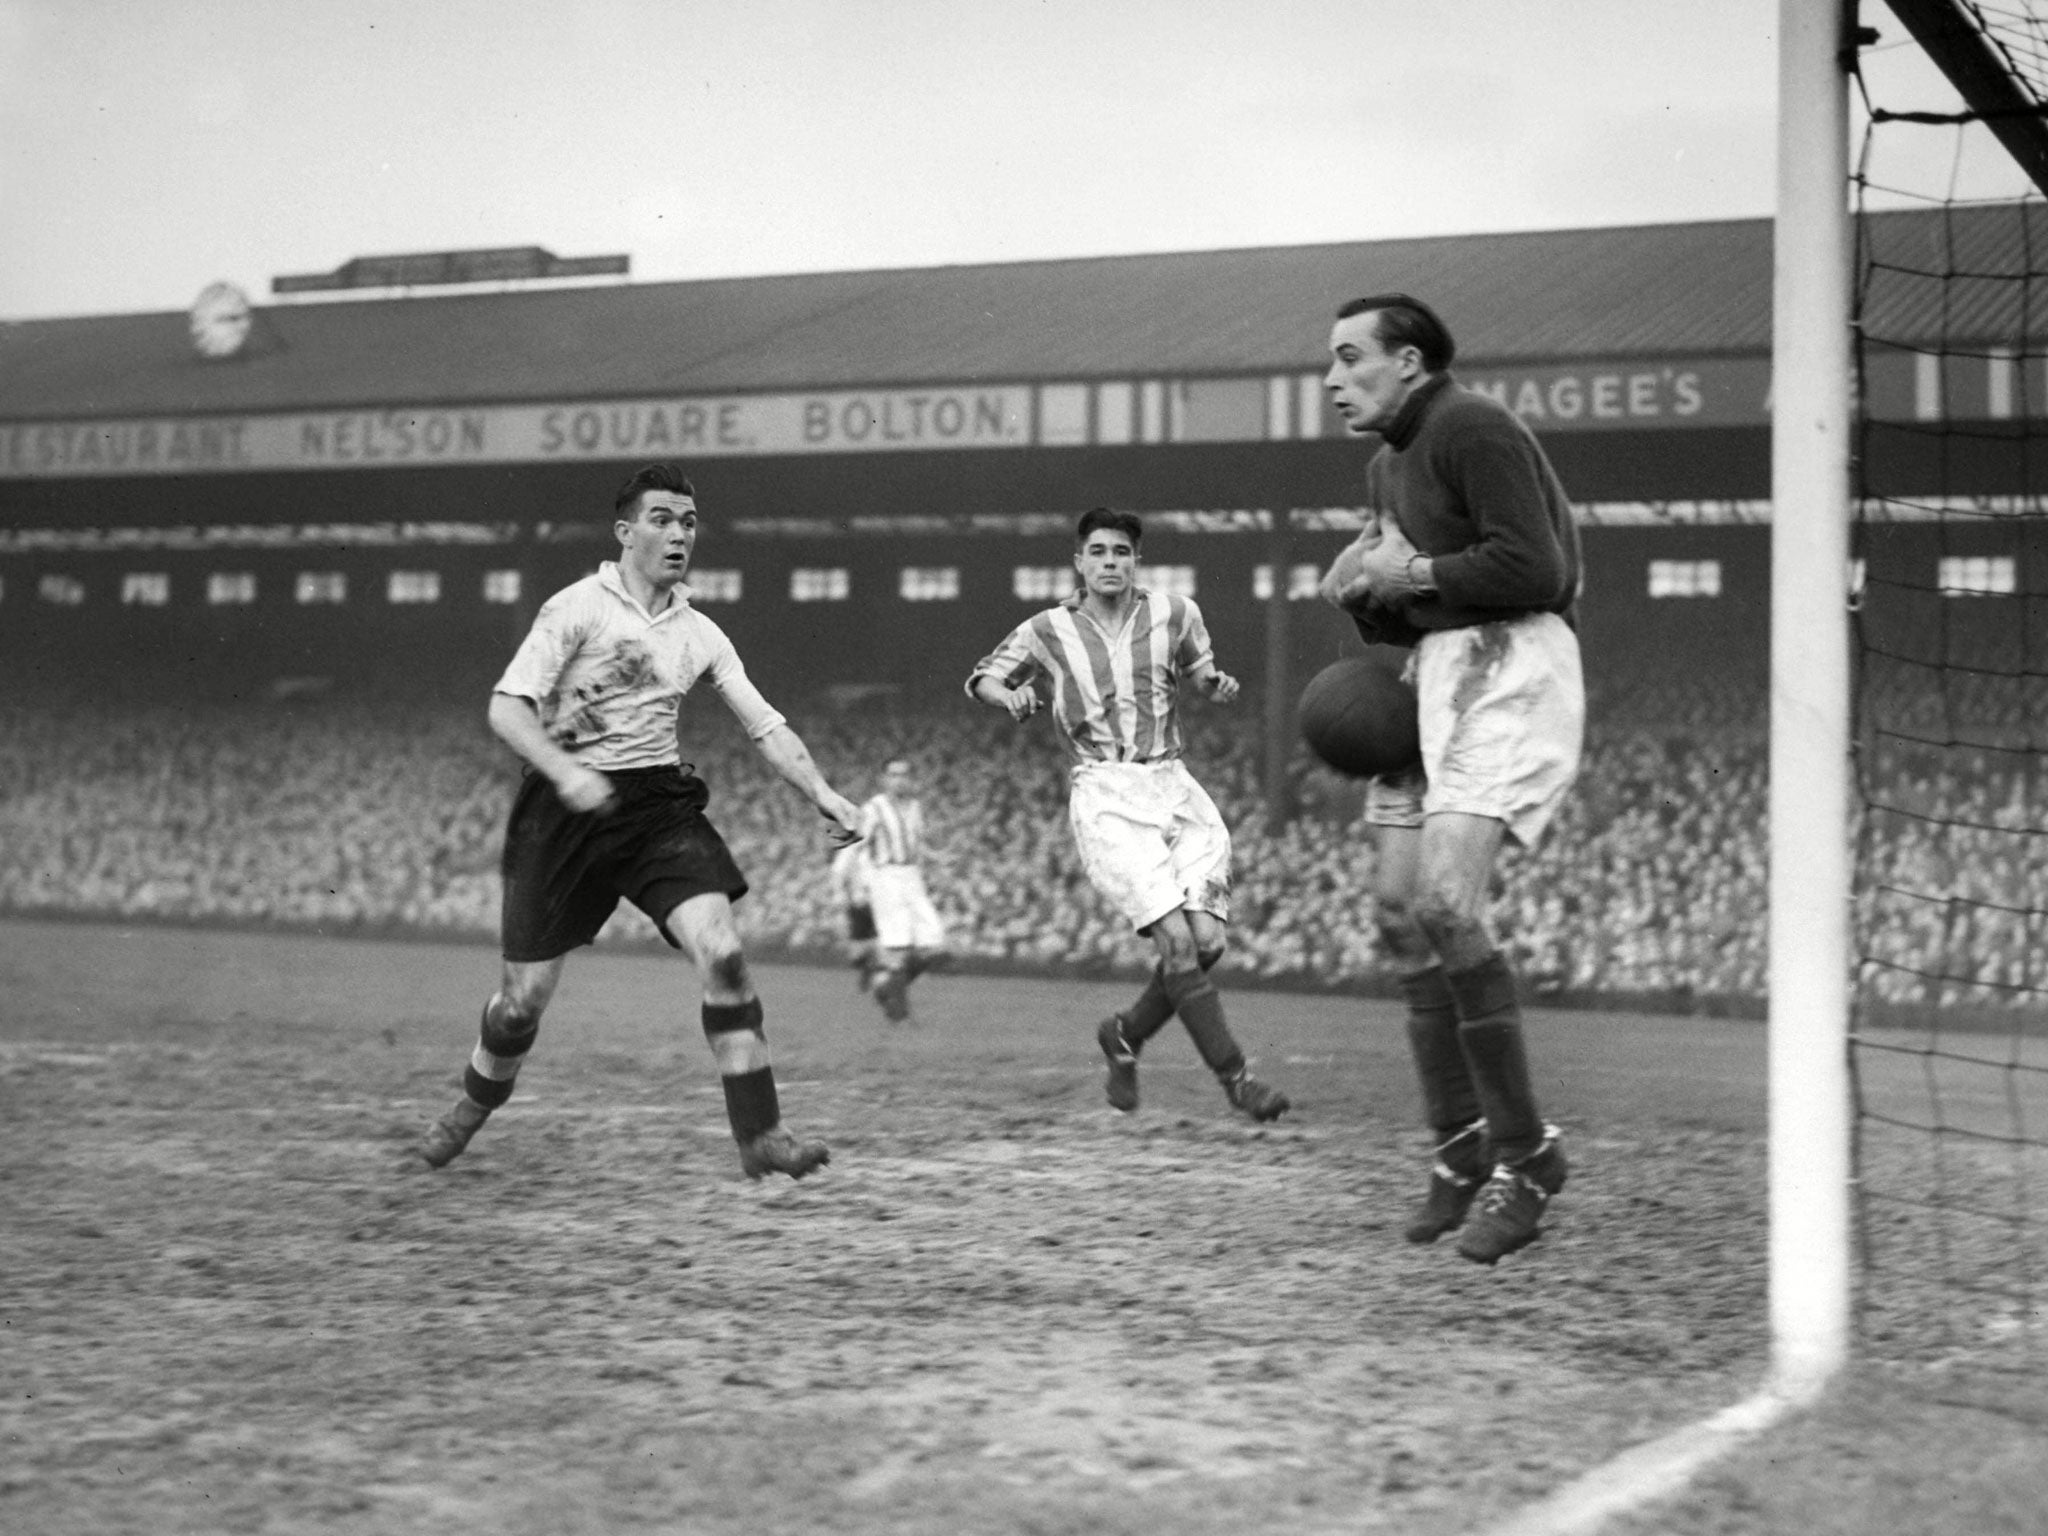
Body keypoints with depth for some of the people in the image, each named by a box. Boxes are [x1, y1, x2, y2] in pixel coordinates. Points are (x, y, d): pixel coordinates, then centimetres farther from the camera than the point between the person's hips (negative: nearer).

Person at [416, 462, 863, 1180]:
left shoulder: (699, 633, 10)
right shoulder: (578, 606, -5)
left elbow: (764, 724, 10)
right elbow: (506, 707, -12)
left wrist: (821, 792, -5)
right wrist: (564, 771, -28)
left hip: (660, 801, 4)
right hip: (567, 804, -3)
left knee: (721, 952, -18)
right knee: (526, 994, 1)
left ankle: (760, 1136, -15)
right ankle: (470, 1111, 31)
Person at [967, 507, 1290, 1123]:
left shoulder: (1175, 614, 9)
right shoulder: (1046, 632, 5)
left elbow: (1201, 672, 25)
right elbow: (982, 678, 17)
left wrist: (1220, 685, 2)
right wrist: (1011, 696, -5)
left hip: (1175, 790, 3)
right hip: (1105, 799, -3)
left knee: (1206, 939, -10)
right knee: (1174, 938, -19)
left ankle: (1126, 1033, 16)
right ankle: (1234, 1076, -11)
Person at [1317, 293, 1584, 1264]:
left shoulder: (1473, 431, -9)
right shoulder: (1386, 467, 22)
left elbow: (1531, 567, -19)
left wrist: (1409, 574, -11)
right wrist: (1362, 592, 4)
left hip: (1511, 670, -10)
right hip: (1437, 673, 10)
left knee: (1445, 900, -21)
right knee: (1398, 909, 4)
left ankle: (1525, 1152, -11)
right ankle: (1463, 1150, 12)